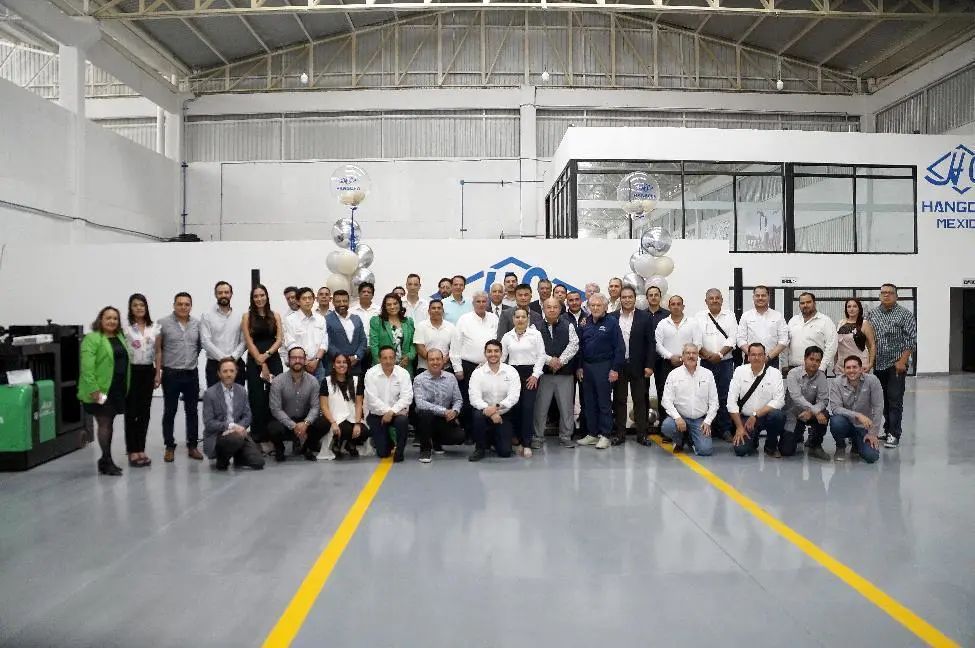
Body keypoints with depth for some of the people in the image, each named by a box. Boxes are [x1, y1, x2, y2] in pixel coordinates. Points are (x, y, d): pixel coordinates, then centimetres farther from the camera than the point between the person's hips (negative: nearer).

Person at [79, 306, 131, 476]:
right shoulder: (92, 338, -8)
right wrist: (93, 389, -22)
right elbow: (87, 366, -16)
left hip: (118, 389, 7)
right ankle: (107, 461, 2)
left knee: (109, 423, 12)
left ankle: (105, 460, 21)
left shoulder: (120, 337, 15)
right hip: (101, 390, -7)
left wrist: (125, 387, 13)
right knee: (104, 424, -4)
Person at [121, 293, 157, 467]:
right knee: (131, 411, 1)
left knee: (145, 411, 7)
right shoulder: (124, 326, -4)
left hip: (148, 371, 4)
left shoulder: (154, 326, 7)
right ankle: (132, 451, 8)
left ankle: (141, 449, 16)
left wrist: (158, 373, 5)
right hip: (131, 371, -4)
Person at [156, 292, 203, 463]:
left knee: (192, 411, 8)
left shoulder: (197, 324, 4)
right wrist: (158, 373, -5)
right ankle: (169, 447, 15)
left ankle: (192, 446, 17)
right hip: (171, 374, -2)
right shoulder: (163, 323, -3)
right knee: (170, 412, 6)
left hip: (192, 374, 3)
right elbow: (158, 350, -2)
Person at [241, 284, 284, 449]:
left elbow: (280, 339, 3)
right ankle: (257, 436, 6)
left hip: (274, 360, 1)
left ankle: (273, 435, 4)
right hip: (254, 362, -1)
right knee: (257, 399, -1)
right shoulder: (248, 316, 5)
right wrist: (261, 363, -7)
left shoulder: (275, 316, 10)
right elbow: (249, 341, -1)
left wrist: (267, 354, -12)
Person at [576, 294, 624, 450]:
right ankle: (592, 433, 19)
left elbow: (619, 347, -8)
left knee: (604, 402, 1)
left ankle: (604, 435, 8)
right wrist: (579, 366, 6)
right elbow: (580, 346, 12)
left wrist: (615, 369, -12)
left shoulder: (612, 323, -5)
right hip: (587, 367, 5)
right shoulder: (585, 323, 8)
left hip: (604, 367, -5)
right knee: (589, 402, 9)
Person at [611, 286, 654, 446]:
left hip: (638, 366, -1)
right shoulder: (612, 317, 2)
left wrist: (649, 365, -6)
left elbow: (650, 342, -1)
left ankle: (642, 433, 11)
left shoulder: (644, 317, 0)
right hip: (618, 365, 1)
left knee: (640, 400, 5)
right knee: (619, 400, 7)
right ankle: (620, 433, 14)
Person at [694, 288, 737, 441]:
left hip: (726, 362, 0)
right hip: (706, 363, 0)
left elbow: (732, 339, -1)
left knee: (725, 397, 1)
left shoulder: (729, 316, 8)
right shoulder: (699, 317, 6)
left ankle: (725, 429, 9)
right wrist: (708, 355, -15)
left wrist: (720, 354, -14)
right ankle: (709, 428, 8)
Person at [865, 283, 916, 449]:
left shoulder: (905, 315, -2)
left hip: (896, 364, -4)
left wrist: (902, 361, -13)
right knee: (883, 399, 10)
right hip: (878, 364, 4)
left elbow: (911, 340, -6)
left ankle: (894, 435, -2)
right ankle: (887, 430, 21)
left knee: (895, 400, -5)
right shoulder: (872, 314, 9)